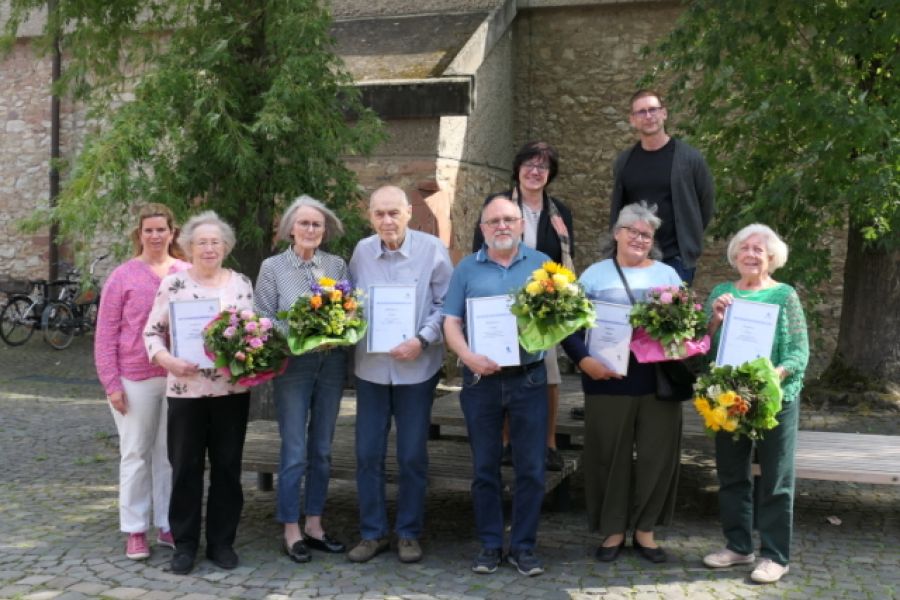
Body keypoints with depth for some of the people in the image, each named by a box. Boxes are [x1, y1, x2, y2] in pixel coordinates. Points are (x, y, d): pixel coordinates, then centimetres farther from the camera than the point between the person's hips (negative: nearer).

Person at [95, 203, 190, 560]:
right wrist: (111, 383, -6)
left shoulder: (188, 274, 4)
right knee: (136, 454, 6)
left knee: (172, 453, 9)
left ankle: (168, 525, 21)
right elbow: (105, 334, -1)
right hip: (135, 378, -2)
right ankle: (135, 530, 15)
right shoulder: (123, 276, -2)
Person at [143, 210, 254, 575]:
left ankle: (221, 541, 20)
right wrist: (169, 362, -16)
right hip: (186, 390, -2)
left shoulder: (242, 284, 6)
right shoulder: (173, 284, -1)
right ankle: (184, 544, 17)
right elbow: (152, 333, 1)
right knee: (186, 467, 6)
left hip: (233, 389, 2)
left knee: (227, 466, 8)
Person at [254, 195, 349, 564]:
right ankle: (291, 531, 10)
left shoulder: (337, 265, 6)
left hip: (332, 363, 3)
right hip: (293, 365, -3)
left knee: (321, 450, 10)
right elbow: (263, 319, -4)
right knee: (294, 453, -2)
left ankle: (314, 525, 21)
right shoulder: (272, 267, -1)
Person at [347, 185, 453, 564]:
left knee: (412, 455, 7)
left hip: (416, 367, -2)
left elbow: (446, 305, -6)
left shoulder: (431, 249, -9)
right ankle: (372, 532, 22)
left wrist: (422, 340, -17)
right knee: (368, 454, 7)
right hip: (370, 366, 3)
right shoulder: (362, 251, -1)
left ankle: (409, 534, 22)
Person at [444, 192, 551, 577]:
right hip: (481, 378, 0)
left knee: (530, 467, 3)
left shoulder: (541, 264, 5)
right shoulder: (467, 268, 5)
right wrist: (469, 357, -17)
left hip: (529, 377, 0)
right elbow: (451, 322, 0)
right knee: (484, 467, 7)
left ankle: (523, 546, 14)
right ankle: (490, 545, 18)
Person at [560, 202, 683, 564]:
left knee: (657, 455, 5)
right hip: (609, 381, -2)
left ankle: (645, 529, 21)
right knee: (610, 456, 5)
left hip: (659, 381, 2)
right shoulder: (595, 274, 4)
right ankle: (612, 530, 19)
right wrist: (585, 360, -16)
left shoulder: (668, 274, 11)